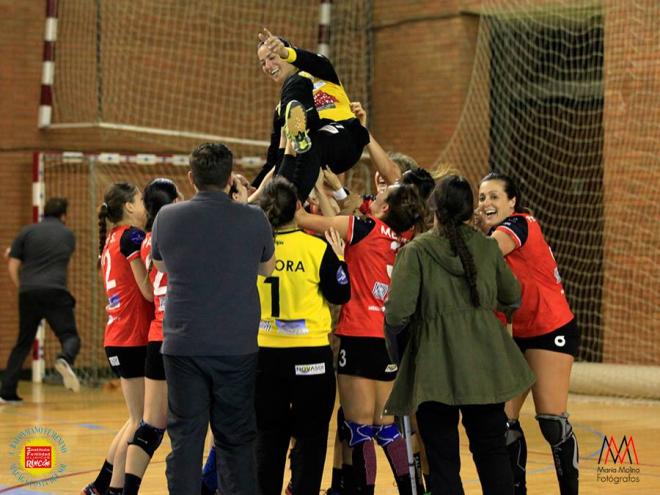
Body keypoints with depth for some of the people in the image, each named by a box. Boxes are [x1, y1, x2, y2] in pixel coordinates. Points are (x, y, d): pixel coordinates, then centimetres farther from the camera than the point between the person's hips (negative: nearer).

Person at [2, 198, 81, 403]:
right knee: (70, 337, 0)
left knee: (23, 343, 13)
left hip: (28, 293, 2)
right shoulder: (68, 236, 15)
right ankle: (65, 359, -36)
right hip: (55, 292, -2)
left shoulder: (27, 232, 10)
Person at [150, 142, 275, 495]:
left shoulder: (168, 217, -2)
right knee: (235, 441, 7)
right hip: (237, 347, 0)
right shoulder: (253, 219, -5)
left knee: (185, 439, 5)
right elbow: (267, 267, 14)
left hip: (182, 345, 0)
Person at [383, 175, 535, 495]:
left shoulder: (415, 252, -8)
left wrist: (396, 351, 5)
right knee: (492, 450, 15)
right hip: (485, 366, 4)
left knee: (443, 461, 4)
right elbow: (512, 296, 19)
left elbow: (397, 313, -14)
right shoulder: (487, 247, 4)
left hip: (437, 369, -4)